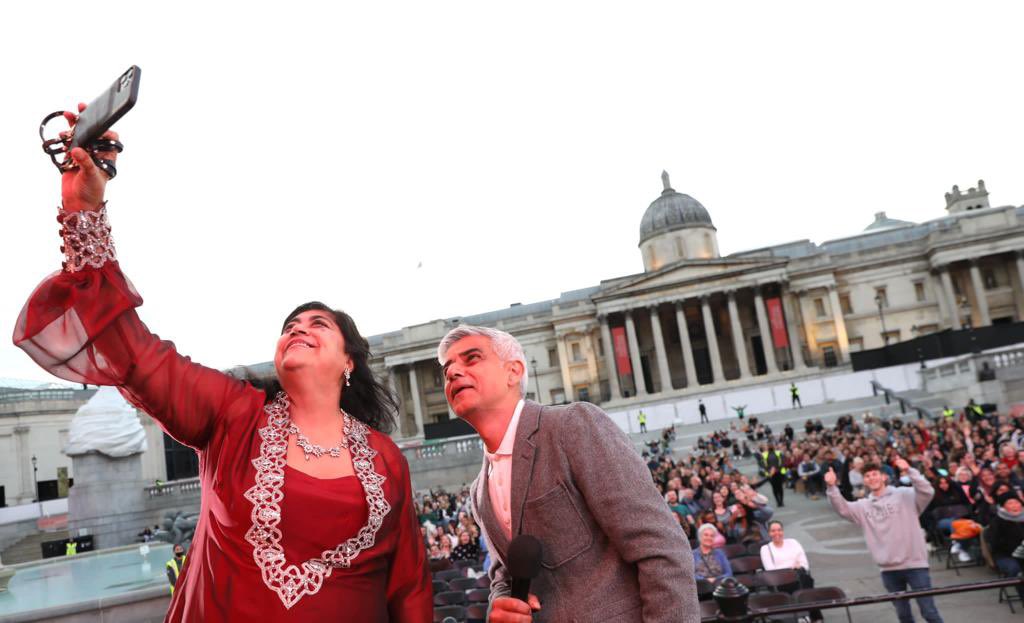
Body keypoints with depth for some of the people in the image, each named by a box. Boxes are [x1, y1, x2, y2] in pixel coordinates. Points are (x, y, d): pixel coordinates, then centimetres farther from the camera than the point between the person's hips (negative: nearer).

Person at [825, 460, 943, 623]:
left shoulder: (904, 495, -2)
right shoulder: (863, 506, 9)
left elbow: (927, 492, -17)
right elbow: (842, 509, -3)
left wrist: (909, 471, -30)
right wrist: (832, 487, -18)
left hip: (914, 564, -4)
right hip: (889, 569, 4)